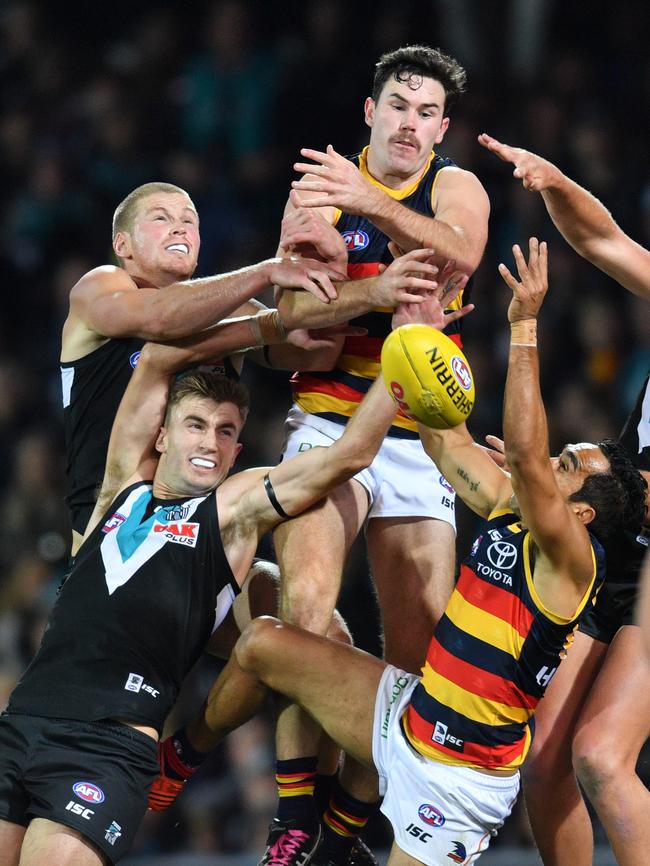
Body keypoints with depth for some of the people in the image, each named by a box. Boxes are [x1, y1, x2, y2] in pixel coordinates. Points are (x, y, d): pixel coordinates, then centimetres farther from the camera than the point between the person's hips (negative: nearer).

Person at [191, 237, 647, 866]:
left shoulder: (570, 559, -20)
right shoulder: (509, 512, 3)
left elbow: (524, 449, -35)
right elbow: (447, 443, 11)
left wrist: (524, 326, -36)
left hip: (455, 777, -8)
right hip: (408, 708, 8)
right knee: (262, 643, 8)